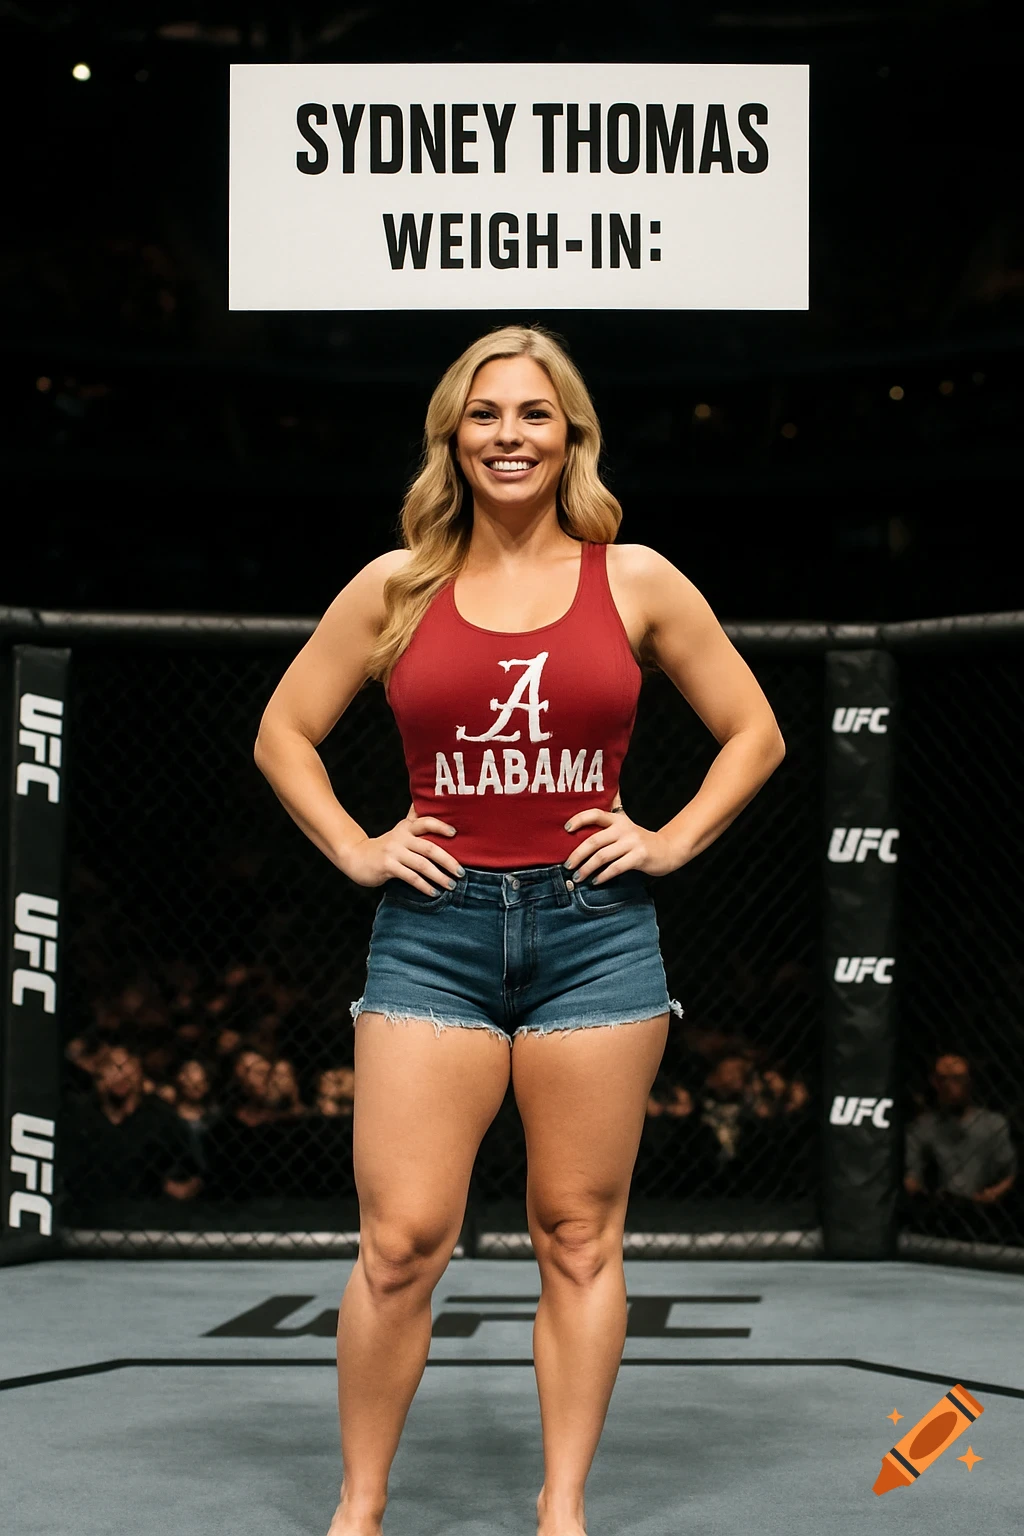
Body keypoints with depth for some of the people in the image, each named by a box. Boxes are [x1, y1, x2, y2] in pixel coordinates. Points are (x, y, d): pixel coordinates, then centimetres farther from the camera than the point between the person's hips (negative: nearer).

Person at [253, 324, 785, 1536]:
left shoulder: (636, 581, 5)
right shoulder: (396, 586, 6)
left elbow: (754, 732, 13)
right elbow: (284, 731, 15)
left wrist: (671, 842, 2)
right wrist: (355, 849, 4)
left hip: (595, 931, 0)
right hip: (433, 930, 0)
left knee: (579, 1237, 4)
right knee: (400, 1241, -5)